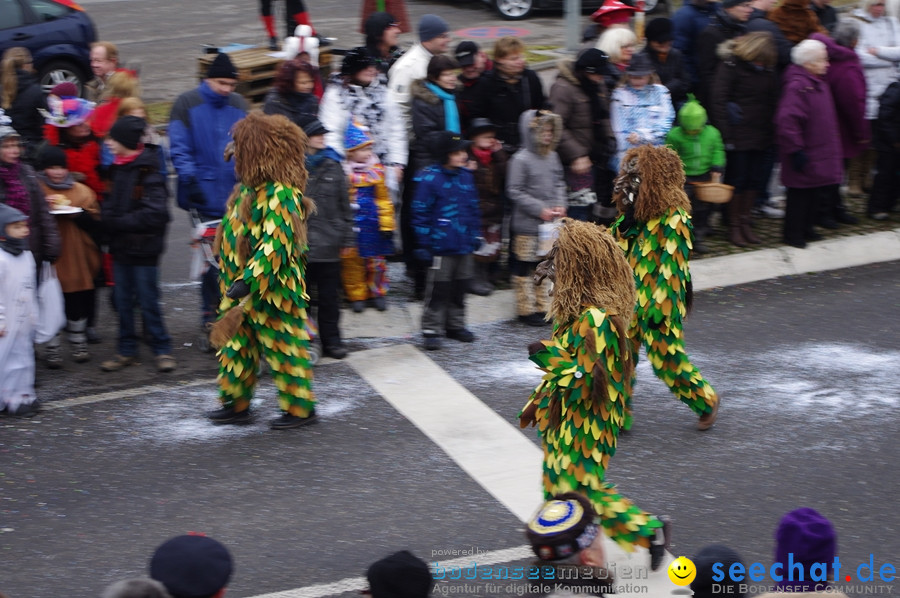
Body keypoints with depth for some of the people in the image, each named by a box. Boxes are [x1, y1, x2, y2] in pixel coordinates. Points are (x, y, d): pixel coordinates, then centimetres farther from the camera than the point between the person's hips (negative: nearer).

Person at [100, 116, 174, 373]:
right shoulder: (117, 168, 9)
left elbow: (155, 213, -23)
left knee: (148, 301, 1)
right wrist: (107, 215, -2)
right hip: (121, 246, 8)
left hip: (143, 248, -8)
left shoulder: (148, 172, -17)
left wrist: (119, 222, -19)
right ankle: (127, 350, 21)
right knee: (123, 301, 12)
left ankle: (162, 350, 13)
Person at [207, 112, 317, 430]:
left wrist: (247, 282, -32)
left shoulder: (280, 195, -22)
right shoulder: (249, 187, 9)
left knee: (283, 347, 2)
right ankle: (236, 403, 26)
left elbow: (275, 245, -28)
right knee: (236, 344, 15)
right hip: (243, 288, 10)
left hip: (274, 290, -10)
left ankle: (300, 408, 14)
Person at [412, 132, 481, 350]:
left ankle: (456, 325, 27)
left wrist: (475, 235, 16)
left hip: (464, 245, 6)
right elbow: (421, 212, -11)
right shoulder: (429, 178, -12)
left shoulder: (466, 176, 8)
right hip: (441, 245, -6)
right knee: (438, 290, -3)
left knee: (460, 287, 15)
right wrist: (423, 244, -12)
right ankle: (432, 330, 6)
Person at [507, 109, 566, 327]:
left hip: (550, 224, 7)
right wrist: (540, 209, -17)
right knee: (524, 267, 3)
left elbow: (559, 182, 16)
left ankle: (542, 306, 24)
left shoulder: (552, 156, 5)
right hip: (527, 225, -7)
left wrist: (560, 204, -1)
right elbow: (515, 191, -15)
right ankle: (526, 309, 11)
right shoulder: (521, 159, -15)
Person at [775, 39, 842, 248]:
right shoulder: (796, 86, -21)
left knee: (816, 193, 17)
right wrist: (796, 150, -25)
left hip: (820, 155, 10)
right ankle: (793, 233, 11)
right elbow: (786, 121, -27)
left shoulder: (819, 83, 11)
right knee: (799, 195, 0)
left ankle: (806, 229, 30)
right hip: (805, 156, -9)